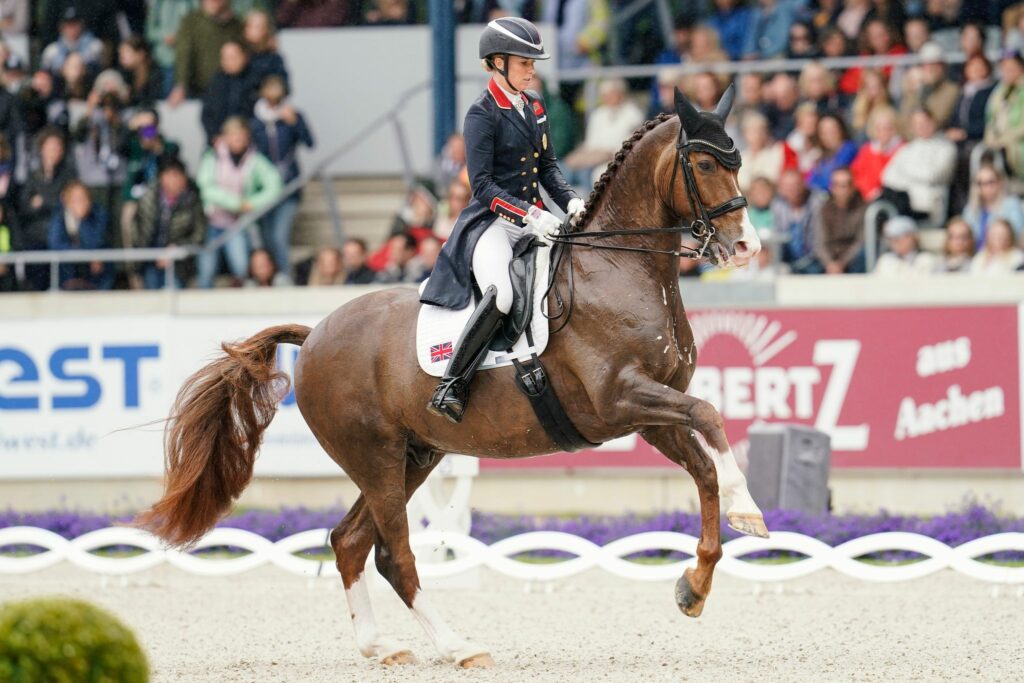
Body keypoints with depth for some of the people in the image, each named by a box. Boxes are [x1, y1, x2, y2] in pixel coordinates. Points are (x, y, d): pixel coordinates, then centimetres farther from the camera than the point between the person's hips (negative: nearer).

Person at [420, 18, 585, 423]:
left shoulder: (534, 107, 13)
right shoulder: (482, 115, -9)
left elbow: (547, 166, 20)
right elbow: (482, 184, -15)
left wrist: (569, 201, 2)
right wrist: (529, 216, -23)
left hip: (534, 219, 8)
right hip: (492, 222, -8)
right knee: (501, 294, -33)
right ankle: (451, 387, -30)